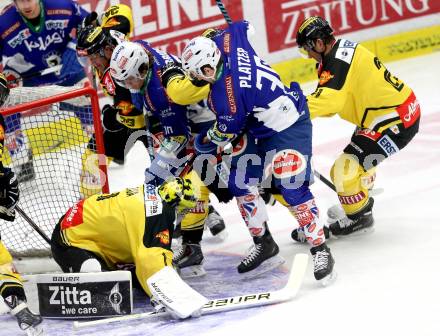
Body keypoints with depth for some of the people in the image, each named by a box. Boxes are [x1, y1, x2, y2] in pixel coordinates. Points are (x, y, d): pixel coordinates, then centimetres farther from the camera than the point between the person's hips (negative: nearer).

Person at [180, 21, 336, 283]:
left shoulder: (226, 93, -31)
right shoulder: (228, 43, -11)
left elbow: (226, 133, -14)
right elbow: (242, 26, 13)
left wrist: (203, 143, 7)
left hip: (288, 130, -10)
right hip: (260, 128, 10)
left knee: (293, 190, -18)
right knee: (240, 184, 9)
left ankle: (321, 249, -9)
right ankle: (263, 242, 22)